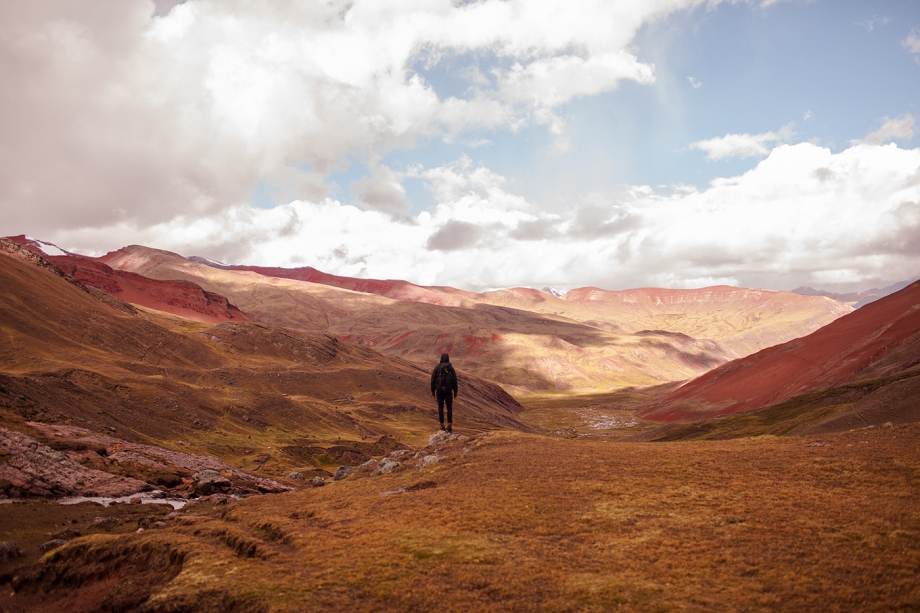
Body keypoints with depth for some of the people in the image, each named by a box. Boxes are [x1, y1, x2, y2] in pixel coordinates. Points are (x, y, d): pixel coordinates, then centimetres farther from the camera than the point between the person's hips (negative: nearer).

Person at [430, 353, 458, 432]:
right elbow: (455, 381, -2)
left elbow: (433, 380, -2)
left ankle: (442, 425, 10)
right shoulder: (451, 368, 0)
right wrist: (455, 392, 7)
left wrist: (432, 391, 6)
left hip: (439, 390, 0)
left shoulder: (437, 367, -1)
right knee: (449, 408, 8)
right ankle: (449, 426, -1)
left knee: (440, 407, 10)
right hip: (448, 391, 0)